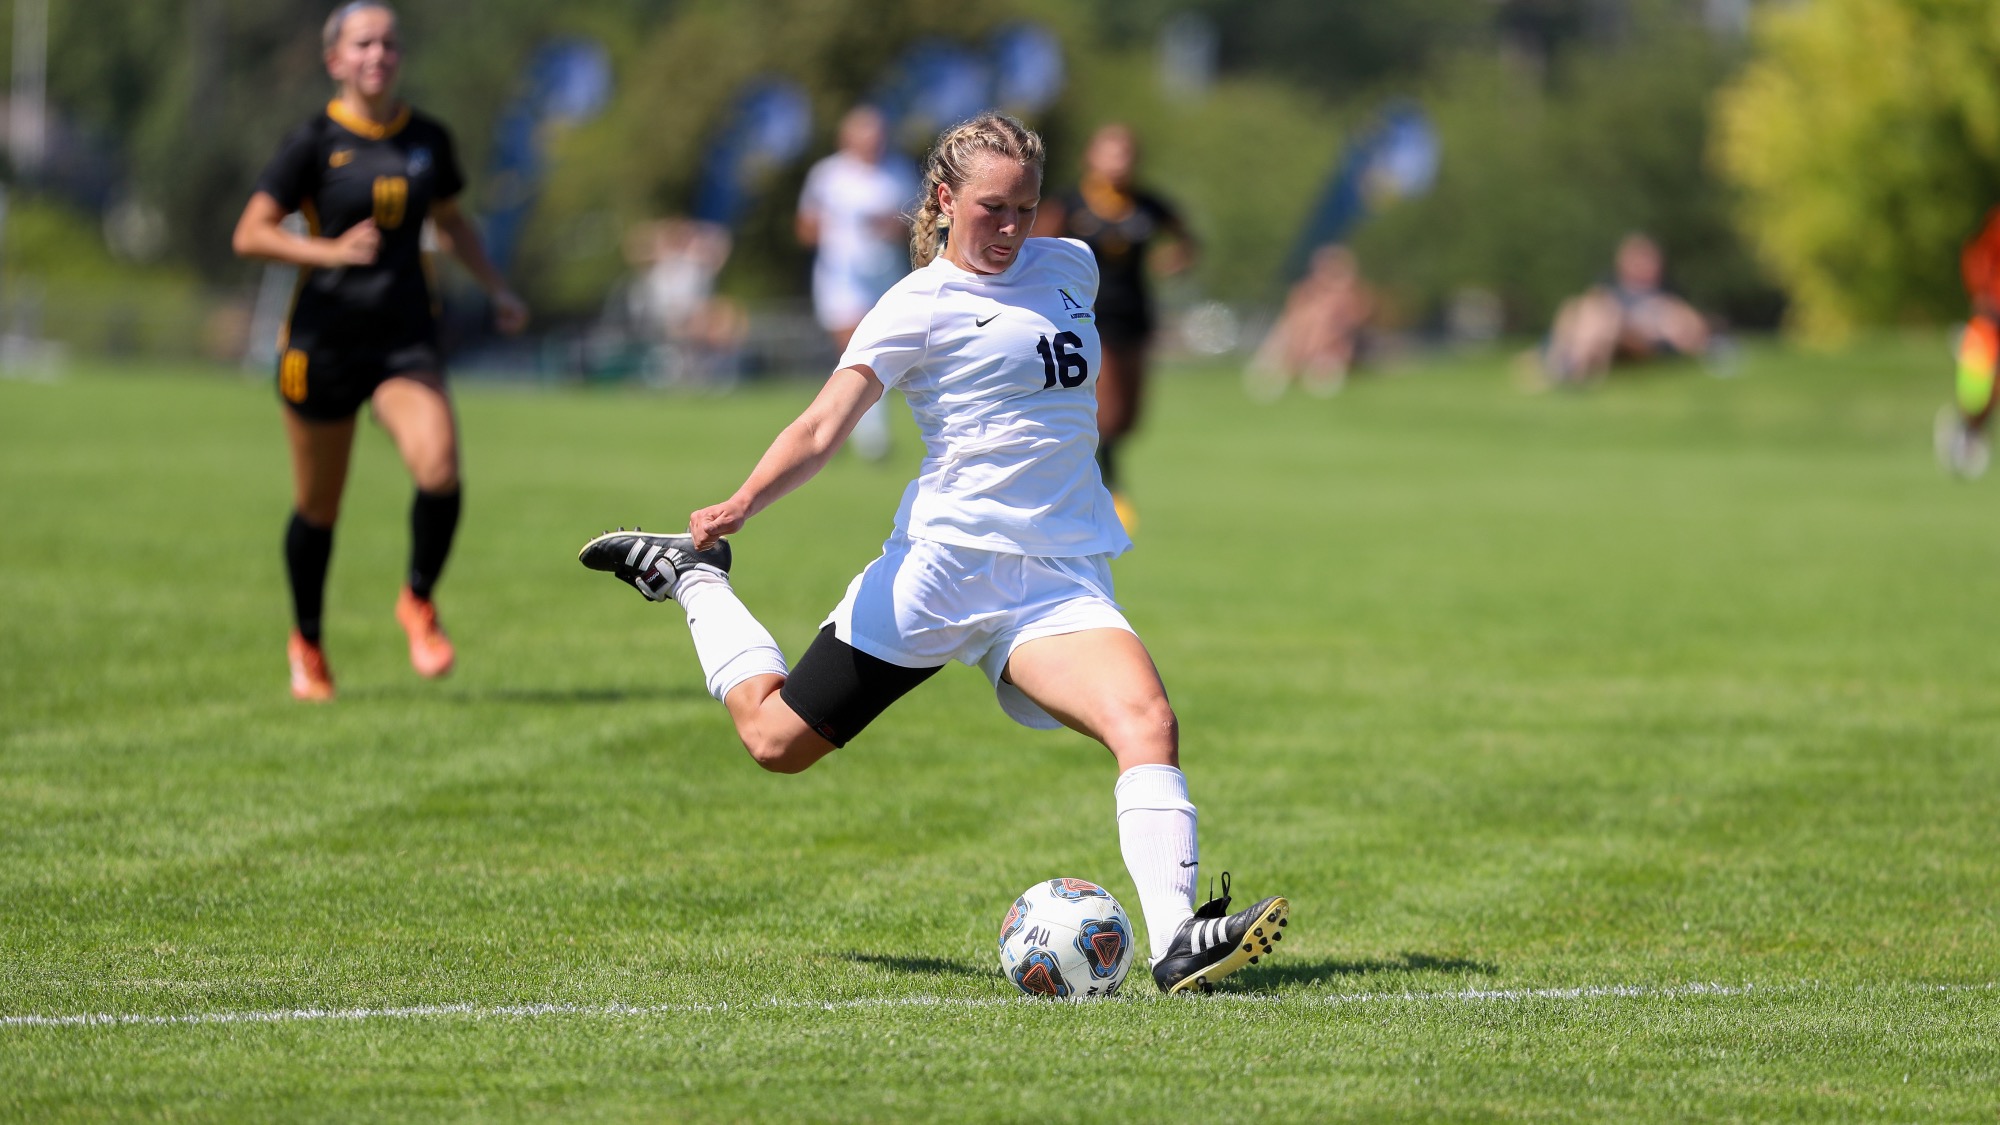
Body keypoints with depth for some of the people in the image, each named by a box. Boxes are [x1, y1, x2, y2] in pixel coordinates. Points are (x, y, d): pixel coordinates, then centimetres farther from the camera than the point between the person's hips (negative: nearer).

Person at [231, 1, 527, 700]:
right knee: (318, 508, 8)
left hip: (406, 339, 2)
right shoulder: (315, 143, -7)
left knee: (439, 469, -23)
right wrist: (332, 251, -22)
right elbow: (249, 236, -9)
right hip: (324, 341, -2)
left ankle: (418, 602, 2)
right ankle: (306, 641, 32)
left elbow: (450, 221, 23)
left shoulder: (428, 140, 5)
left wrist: (496, 288, 13)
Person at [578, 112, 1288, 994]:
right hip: (948, 562, -4)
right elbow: (825, 426, -17)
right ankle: (692, 577, 31)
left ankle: (1175, 944, -31)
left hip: (1063, 582, 4)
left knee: (1147, 723, -23)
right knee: (777, 739, 5)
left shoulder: (1070, 267, 12)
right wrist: (743, 504, -32)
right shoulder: (921, 306, -5)